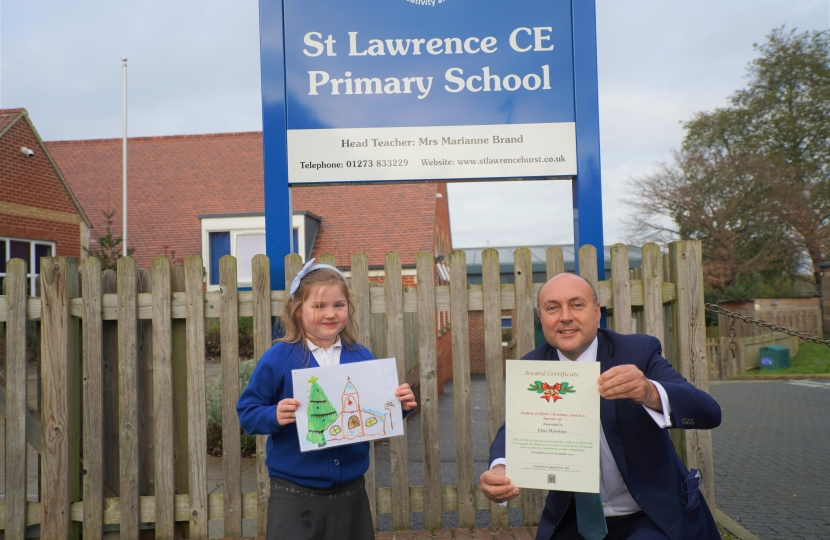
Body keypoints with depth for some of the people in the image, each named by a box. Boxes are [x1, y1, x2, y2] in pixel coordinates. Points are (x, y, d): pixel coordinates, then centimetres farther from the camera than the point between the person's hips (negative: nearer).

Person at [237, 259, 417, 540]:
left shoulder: (362, 358, 1)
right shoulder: (277, 359, -9)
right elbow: (246, 411, -6)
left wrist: (399, 406, -11)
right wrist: (274, 416, -25)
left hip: (350, 491, 4)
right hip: (294, 494, -3)